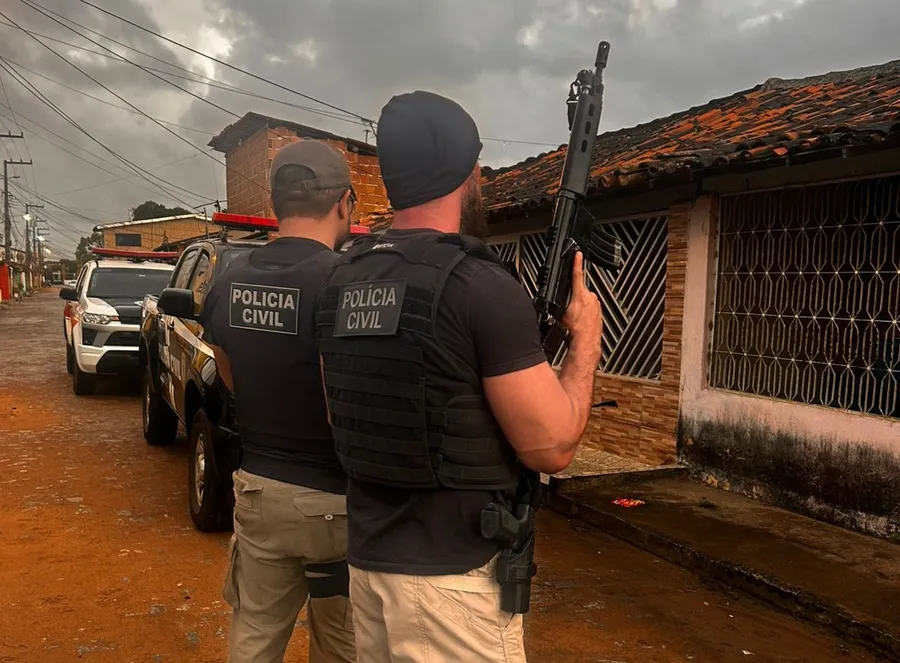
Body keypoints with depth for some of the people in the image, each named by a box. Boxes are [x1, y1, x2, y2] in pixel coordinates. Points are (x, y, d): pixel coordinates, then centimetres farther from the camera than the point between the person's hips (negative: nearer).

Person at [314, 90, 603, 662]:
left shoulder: (341, 283, 2)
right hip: (453, 575, -7)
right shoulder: (483, 286, -20)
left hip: (368, 558, 7)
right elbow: (553, 447, -16)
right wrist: (587, 335, 0)